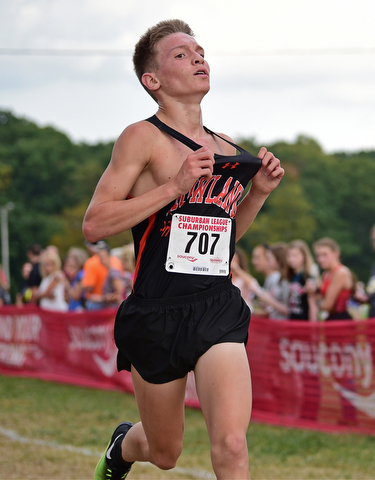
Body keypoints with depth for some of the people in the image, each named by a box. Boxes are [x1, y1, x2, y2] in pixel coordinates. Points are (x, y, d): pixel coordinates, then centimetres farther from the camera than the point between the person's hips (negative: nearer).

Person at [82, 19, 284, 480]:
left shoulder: (228, 152, 13)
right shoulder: (143, 137, -6)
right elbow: (94, 225, -12)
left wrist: (258, 192, 8)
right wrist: (174, 187, -18)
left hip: (219, 310, 3)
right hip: (157, 314, -3)